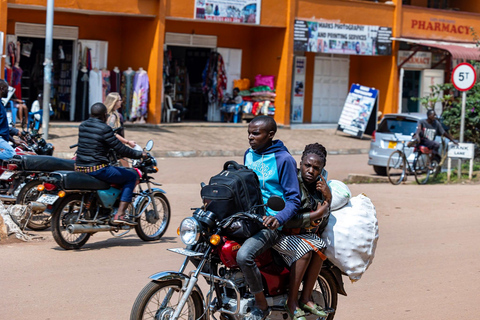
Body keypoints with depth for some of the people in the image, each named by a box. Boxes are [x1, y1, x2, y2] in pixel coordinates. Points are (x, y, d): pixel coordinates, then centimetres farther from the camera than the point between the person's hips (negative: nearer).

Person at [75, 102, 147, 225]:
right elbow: (121, 149, -12)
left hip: (79, 168, 8)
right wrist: (139, 154, 2)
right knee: (131, 176, 4)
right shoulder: (104, 129, -14)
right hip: (97, 169, -8)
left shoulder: (83, 126, 9)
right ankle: (119, 215, -5)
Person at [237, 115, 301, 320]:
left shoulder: (283, 159, -9)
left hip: (270, 223, -8)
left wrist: (279, 218, -29)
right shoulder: (249, 155, 13)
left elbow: (293, 198, -11)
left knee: (244, 255, -32)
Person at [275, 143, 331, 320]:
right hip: (280, 232, -7)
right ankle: (291, 302, -18)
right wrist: (316, 214, -17)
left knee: (320, 247, -18)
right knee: (305, 250, -29)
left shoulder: (320, 185, 7)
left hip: (306, 233, 7)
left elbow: (321, 225, 5)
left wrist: (328, 197, -8)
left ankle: (305, 298, -11)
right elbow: (288, 219, -24)